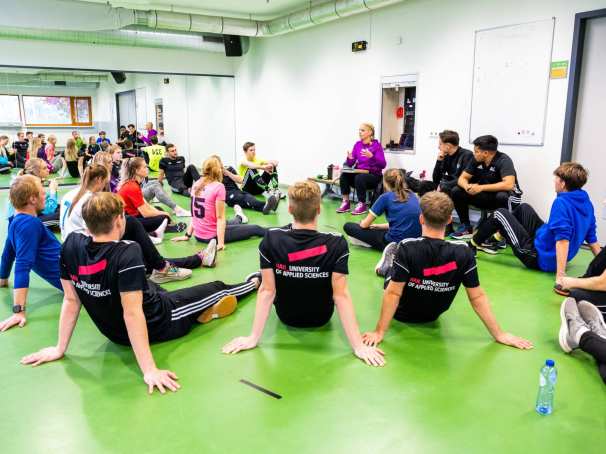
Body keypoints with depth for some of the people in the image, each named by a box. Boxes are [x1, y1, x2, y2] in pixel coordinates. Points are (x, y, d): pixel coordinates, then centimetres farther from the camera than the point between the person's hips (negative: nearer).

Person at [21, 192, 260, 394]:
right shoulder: (127, 253, -33)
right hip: (158, 324, -5)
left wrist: (60, 348, 3)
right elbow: (132, 313, -35)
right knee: (217, 289, 17)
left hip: (113, 333, 5)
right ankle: (254, 282, 44)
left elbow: (71, 300, -8)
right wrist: (150, 370, -34)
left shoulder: (71, 245, -15)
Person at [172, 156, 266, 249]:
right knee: (255, 229, 8)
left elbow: (195, 214, 8)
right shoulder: (218, 187, -17)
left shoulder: (196, 184, 1)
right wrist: (221, 242, -17)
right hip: (212, 236, -7)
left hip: (198, 235, 7)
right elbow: (220, 217, -18)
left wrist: (188, 235, 12)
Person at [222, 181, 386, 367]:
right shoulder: (337, 244, -26)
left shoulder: (271, 239, -23)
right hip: (321, 318, 0)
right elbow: (341, 295, -26)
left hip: (285, 316, 1)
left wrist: (254, 338, -13)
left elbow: (267, 291, -20)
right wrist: (358, 346, -20)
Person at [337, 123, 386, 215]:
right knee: (344, 175, -23)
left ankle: (362, 204, -21)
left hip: (373, 175, -5)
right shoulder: (357, 144, 6)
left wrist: (371, 156, -31)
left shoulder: (376, 145, -8)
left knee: (359, 177, -35)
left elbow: (383, 165, -17)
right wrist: (349, 158, -18)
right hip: (359, 173, 5)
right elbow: (350, 164, 6)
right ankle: (346, 202, -16)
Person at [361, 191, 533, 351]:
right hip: (432, 316, 3)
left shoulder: (407, 248, -35)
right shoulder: (463, 254, -26)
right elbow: (477, 297, -21)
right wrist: (499, 335, -10)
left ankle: (388, 263, 54)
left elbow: (393, 294, -31)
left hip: (402, 314, -2)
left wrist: (379, 332, -22)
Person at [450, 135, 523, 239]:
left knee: (502, 196, -40)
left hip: (508, 196, -6)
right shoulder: (476, 160, -6)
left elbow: (509, 184, -35)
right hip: (487, 196, 6)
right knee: (456, 191, -9)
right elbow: (462, 178, -2)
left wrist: (481, 187, -34)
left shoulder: (503, 160, -23)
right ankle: (466, 227, 2)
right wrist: (467, 186, -27)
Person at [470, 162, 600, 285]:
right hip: (555, 257, 9)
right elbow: (591, 237, 4)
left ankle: (473, 244, 18)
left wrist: (560, 275, -38)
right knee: (524, 208, 22)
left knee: (500, 215, 1)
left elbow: (562, 239, -33)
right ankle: (500, 235, 40)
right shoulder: (585, 201, 1)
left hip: (539, 258, -9)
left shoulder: (561, 202, -25)